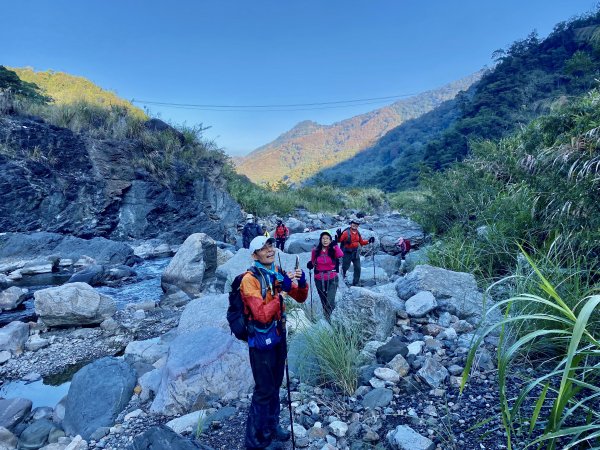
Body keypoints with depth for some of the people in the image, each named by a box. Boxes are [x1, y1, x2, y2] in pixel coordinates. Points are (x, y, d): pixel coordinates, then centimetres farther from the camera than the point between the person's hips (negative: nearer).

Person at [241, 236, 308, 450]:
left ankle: (271, 426, 40)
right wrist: (281, 291, -32)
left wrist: (302, 283, -16)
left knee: (275, 386, 20)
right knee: (264, 390, 3)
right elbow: (262, 315, -28)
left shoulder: (279, 273, 0)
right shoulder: (250, 279, -21)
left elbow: (300, 298, 4)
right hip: (261, 340, -7)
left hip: (279, 336, 7)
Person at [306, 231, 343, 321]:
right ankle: (326, 317, 38)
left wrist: (335, 245, -29)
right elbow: (313, 263, 9)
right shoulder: (315, 251, -2)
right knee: (324, 302, 18)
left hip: (332, 279, -2)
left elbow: (341, 255, -25)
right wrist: (310, 265, -10)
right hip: (319, 279, 2)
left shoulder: (333, 249, -5)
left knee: (330, 302, -14)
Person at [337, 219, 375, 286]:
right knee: (345, 267, 2)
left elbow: (361, 242, 18)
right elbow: (339, 240, -18)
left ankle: (356, 283, 18)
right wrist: (339, 236, -37)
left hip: (356, 253, 6)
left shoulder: (358, 233, 7)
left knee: (358, 268, 7)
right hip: (347, 253, -6)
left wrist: (369, 241, 8)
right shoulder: (346, 232, -13)